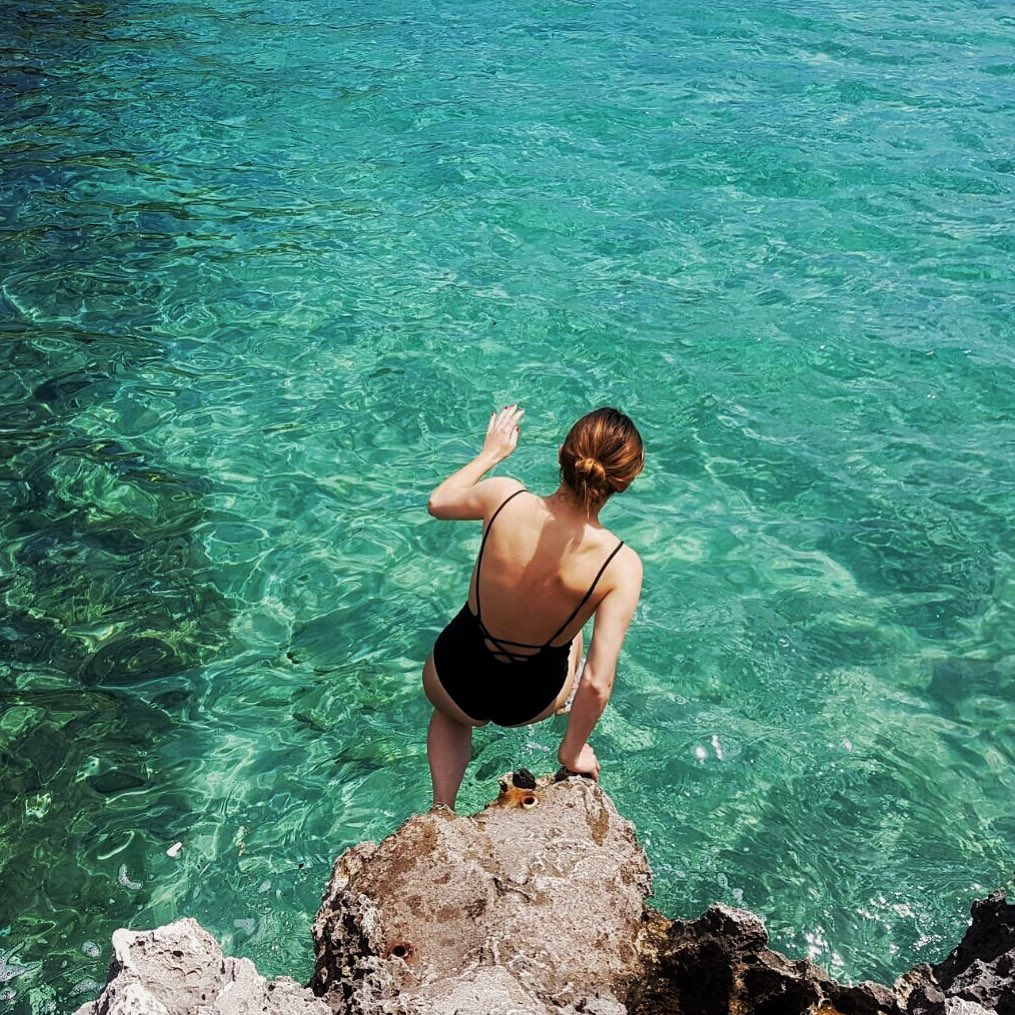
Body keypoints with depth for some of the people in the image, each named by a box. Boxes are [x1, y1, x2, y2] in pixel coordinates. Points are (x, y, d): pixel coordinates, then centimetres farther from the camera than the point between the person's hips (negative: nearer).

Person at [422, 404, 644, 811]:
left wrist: (492, 452, 13)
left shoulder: (505, 498, -26)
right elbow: (597, 684, -27)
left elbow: (438, 502, -3)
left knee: (452, 715, 42)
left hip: (456, 681, 1)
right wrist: (573, 750, -8)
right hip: (531, 704, 0)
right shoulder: (620, 564, -29)